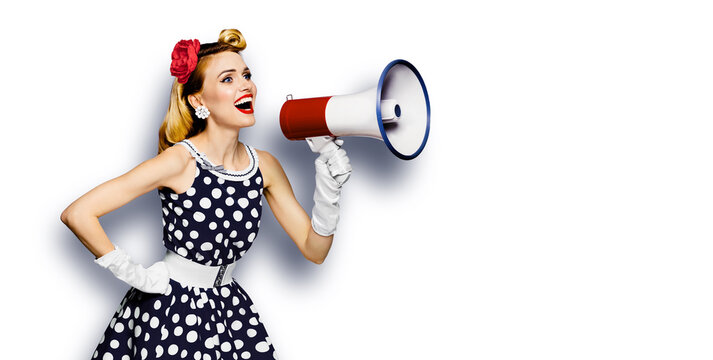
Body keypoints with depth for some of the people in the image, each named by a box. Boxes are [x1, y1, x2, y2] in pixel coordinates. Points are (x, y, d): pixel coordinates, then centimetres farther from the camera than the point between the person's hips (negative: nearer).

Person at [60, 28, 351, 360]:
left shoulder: (264, 166, -1)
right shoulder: (180, 161, -18)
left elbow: (313, 250, 2)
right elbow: (77, 214, -21)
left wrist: (328, 192, -14)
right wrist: (133, 273, -14)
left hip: (228, 305, 5)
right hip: (168, 307, -5)